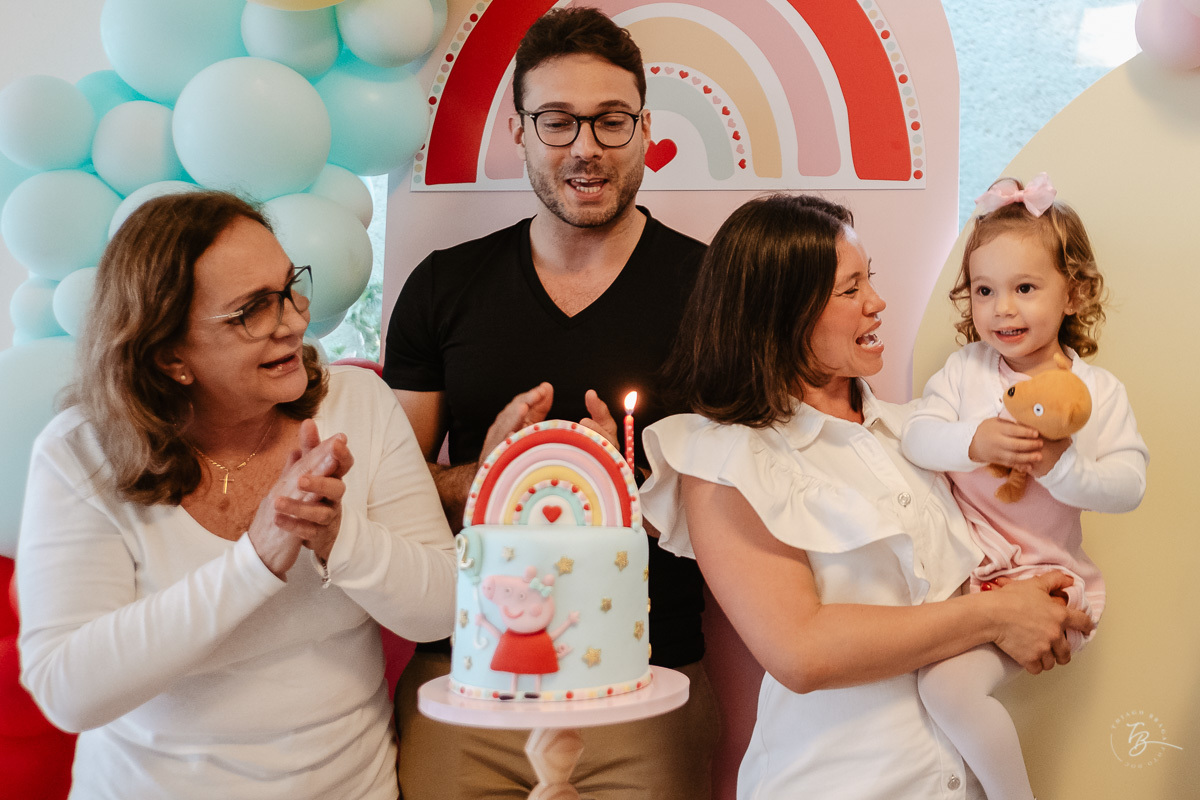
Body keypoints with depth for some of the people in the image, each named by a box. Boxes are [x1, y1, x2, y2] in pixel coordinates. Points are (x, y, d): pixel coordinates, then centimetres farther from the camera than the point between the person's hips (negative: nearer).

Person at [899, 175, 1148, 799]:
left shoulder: (1099, 391, -2)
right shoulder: (964, 370, 3)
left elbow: (1129, 486, -6)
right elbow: (916, 437, -7)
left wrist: (1063, 467, -24)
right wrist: (973, 441, -27)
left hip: (1044, 575, -4)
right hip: (962, 561, 4)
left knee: (947, 682, -21)